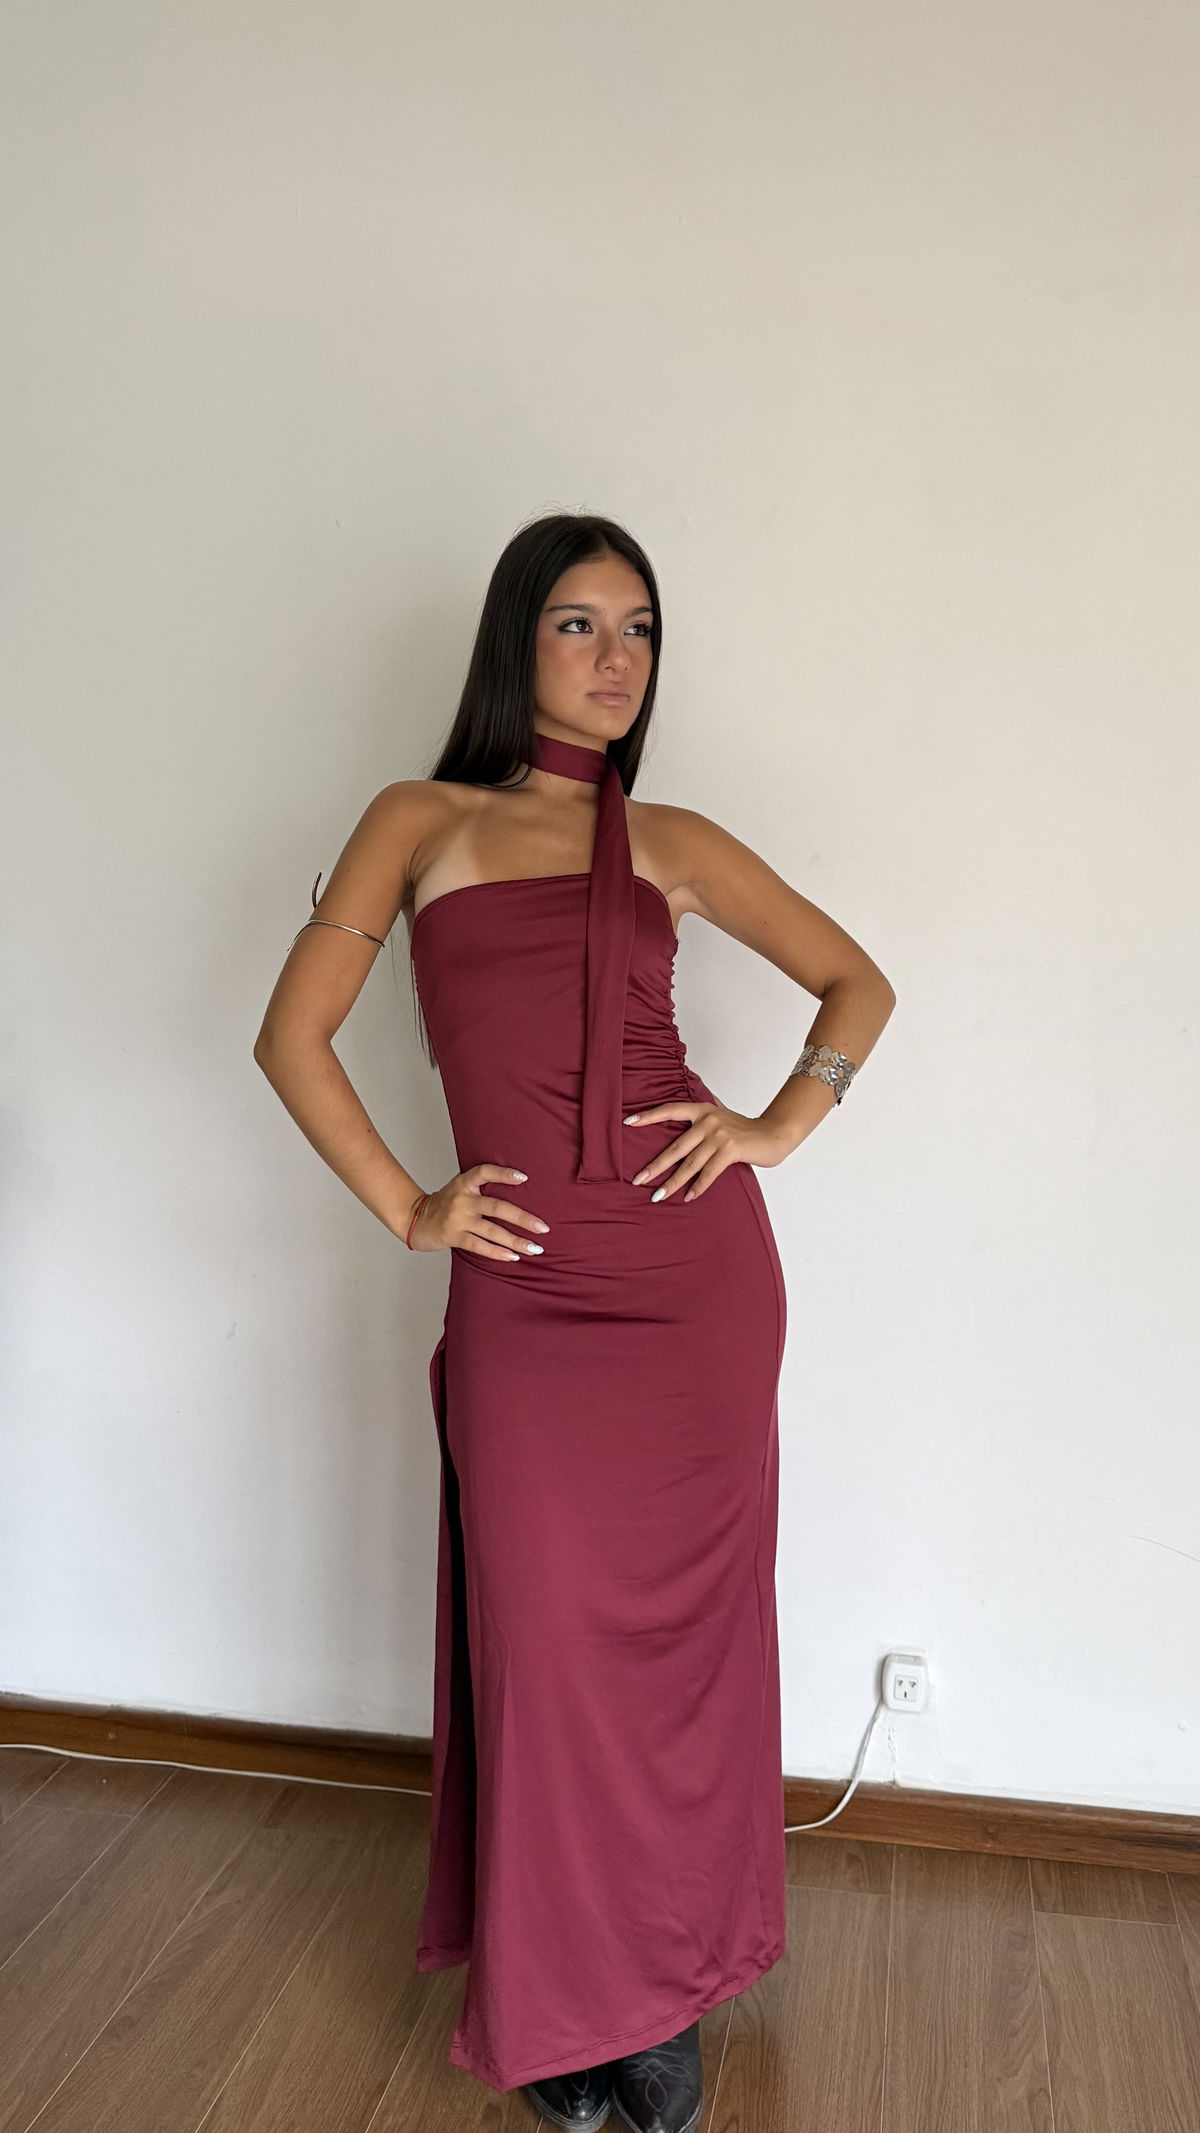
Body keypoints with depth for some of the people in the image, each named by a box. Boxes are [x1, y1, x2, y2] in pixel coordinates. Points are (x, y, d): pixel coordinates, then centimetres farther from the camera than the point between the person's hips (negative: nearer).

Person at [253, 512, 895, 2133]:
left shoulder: (670, 841, 10)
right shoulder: (422, 821, 8)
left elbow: (858, 983, 17)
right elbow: (294, 1036, 4)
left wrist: (781, 1127, 3)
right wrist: (404, 1209, -1)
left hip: (696, 1268, 2)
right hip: (522, 1287, -1)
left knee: (686, 1624, 10)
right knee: (549, 1636, 5)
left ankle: (667, 1987, 32)